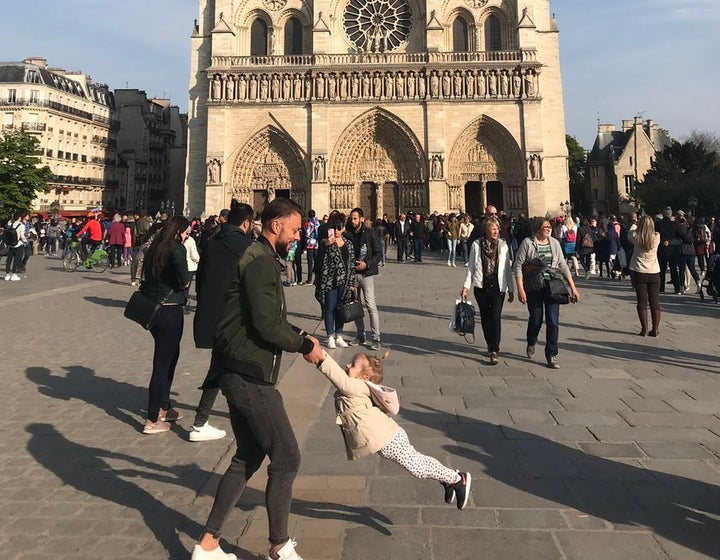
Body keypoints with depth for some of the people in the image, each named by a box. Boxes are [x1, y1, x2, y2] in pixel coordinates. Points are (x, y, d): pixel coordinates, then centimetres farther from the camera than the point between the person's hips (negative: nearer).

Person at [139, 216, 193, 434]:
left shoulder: (154, 249, 11)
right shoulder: (177, 249, -14)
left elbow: (148, 276, 14)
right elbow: (183, 276, -30)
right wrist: (185, 283, -11)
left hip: (152, 308, 8)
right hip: (170, 311, -8)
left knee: (170, 356, 22)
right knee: (163, 363, 1)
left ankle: (164, 408, 33)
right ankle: (152, 421, 9)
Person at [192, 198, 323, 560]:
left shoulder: (260, 258, 17)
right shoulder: (261, 261, -16)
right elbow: (267, 326, -22)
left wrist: (298, 336, 9)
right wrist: (305, 346, -9)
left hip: (241, 373, 11)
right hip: (249, 375, -11)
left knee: (248, 457, 18)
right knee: (286, 457, 1)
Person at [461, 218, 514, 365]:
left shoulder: (503, 245, 4)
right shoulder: (476, 245, 2)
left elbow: (507, 268, 7)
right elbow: (471, 267, 6)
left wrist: (511, 289, 7)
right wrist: (466, 286, -1)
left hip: (498, 286, -1)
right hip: (481, 286, 1)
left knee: (495, 317, -9)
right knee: (485, 317, 9)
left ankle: (494, 351, -8)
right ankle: (491, 346, 26)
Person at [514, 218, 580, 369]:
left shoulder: (554, 243, 7)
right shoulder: (527, 243, -4)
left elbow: (563, 265, 10)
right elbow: (518, 265, -6)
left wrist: (573, 287, 7)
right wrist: (520, 289, -14)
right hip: (534, 288, -2)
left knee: (553, 322, -3)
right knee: (535, 319, 7)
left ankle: (551, 356, 7)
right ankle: (531, 344, 39)